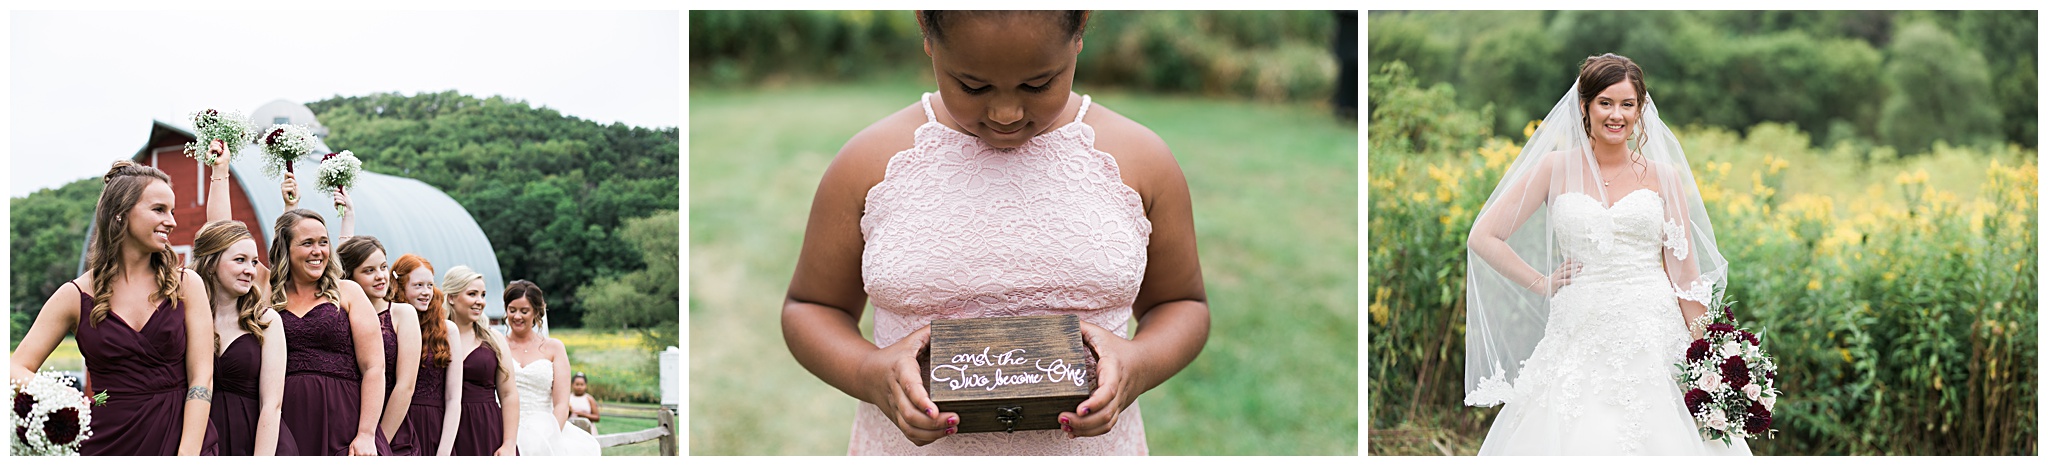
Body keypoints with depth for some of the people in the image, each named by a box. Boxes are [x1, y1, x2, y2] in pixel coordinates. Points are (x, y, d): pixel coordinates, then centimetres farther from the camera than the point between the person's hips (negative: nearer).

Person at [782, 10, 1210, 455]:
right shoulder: (870, 164, -8)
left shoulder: (1142, 161, -7)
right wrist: (871, 374, -19)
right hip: (915, 450, 0)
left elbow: (1182, 304, 5)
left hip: (1087, 447, 0)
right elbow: (810, 307, 2)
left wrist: (1137, 366, -17)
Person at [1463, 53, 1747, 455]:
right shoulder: (1556, 169, 5)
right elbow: (1484, 237, 7)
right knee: (1577, 442, -9)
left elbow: (1685, 273, 7)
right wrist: (1541, 284, 4)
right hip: (1581, 337, 0)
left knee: (1654, 438, -9)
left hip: (1652, 341, 1)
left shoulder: (1664, 176, 8)